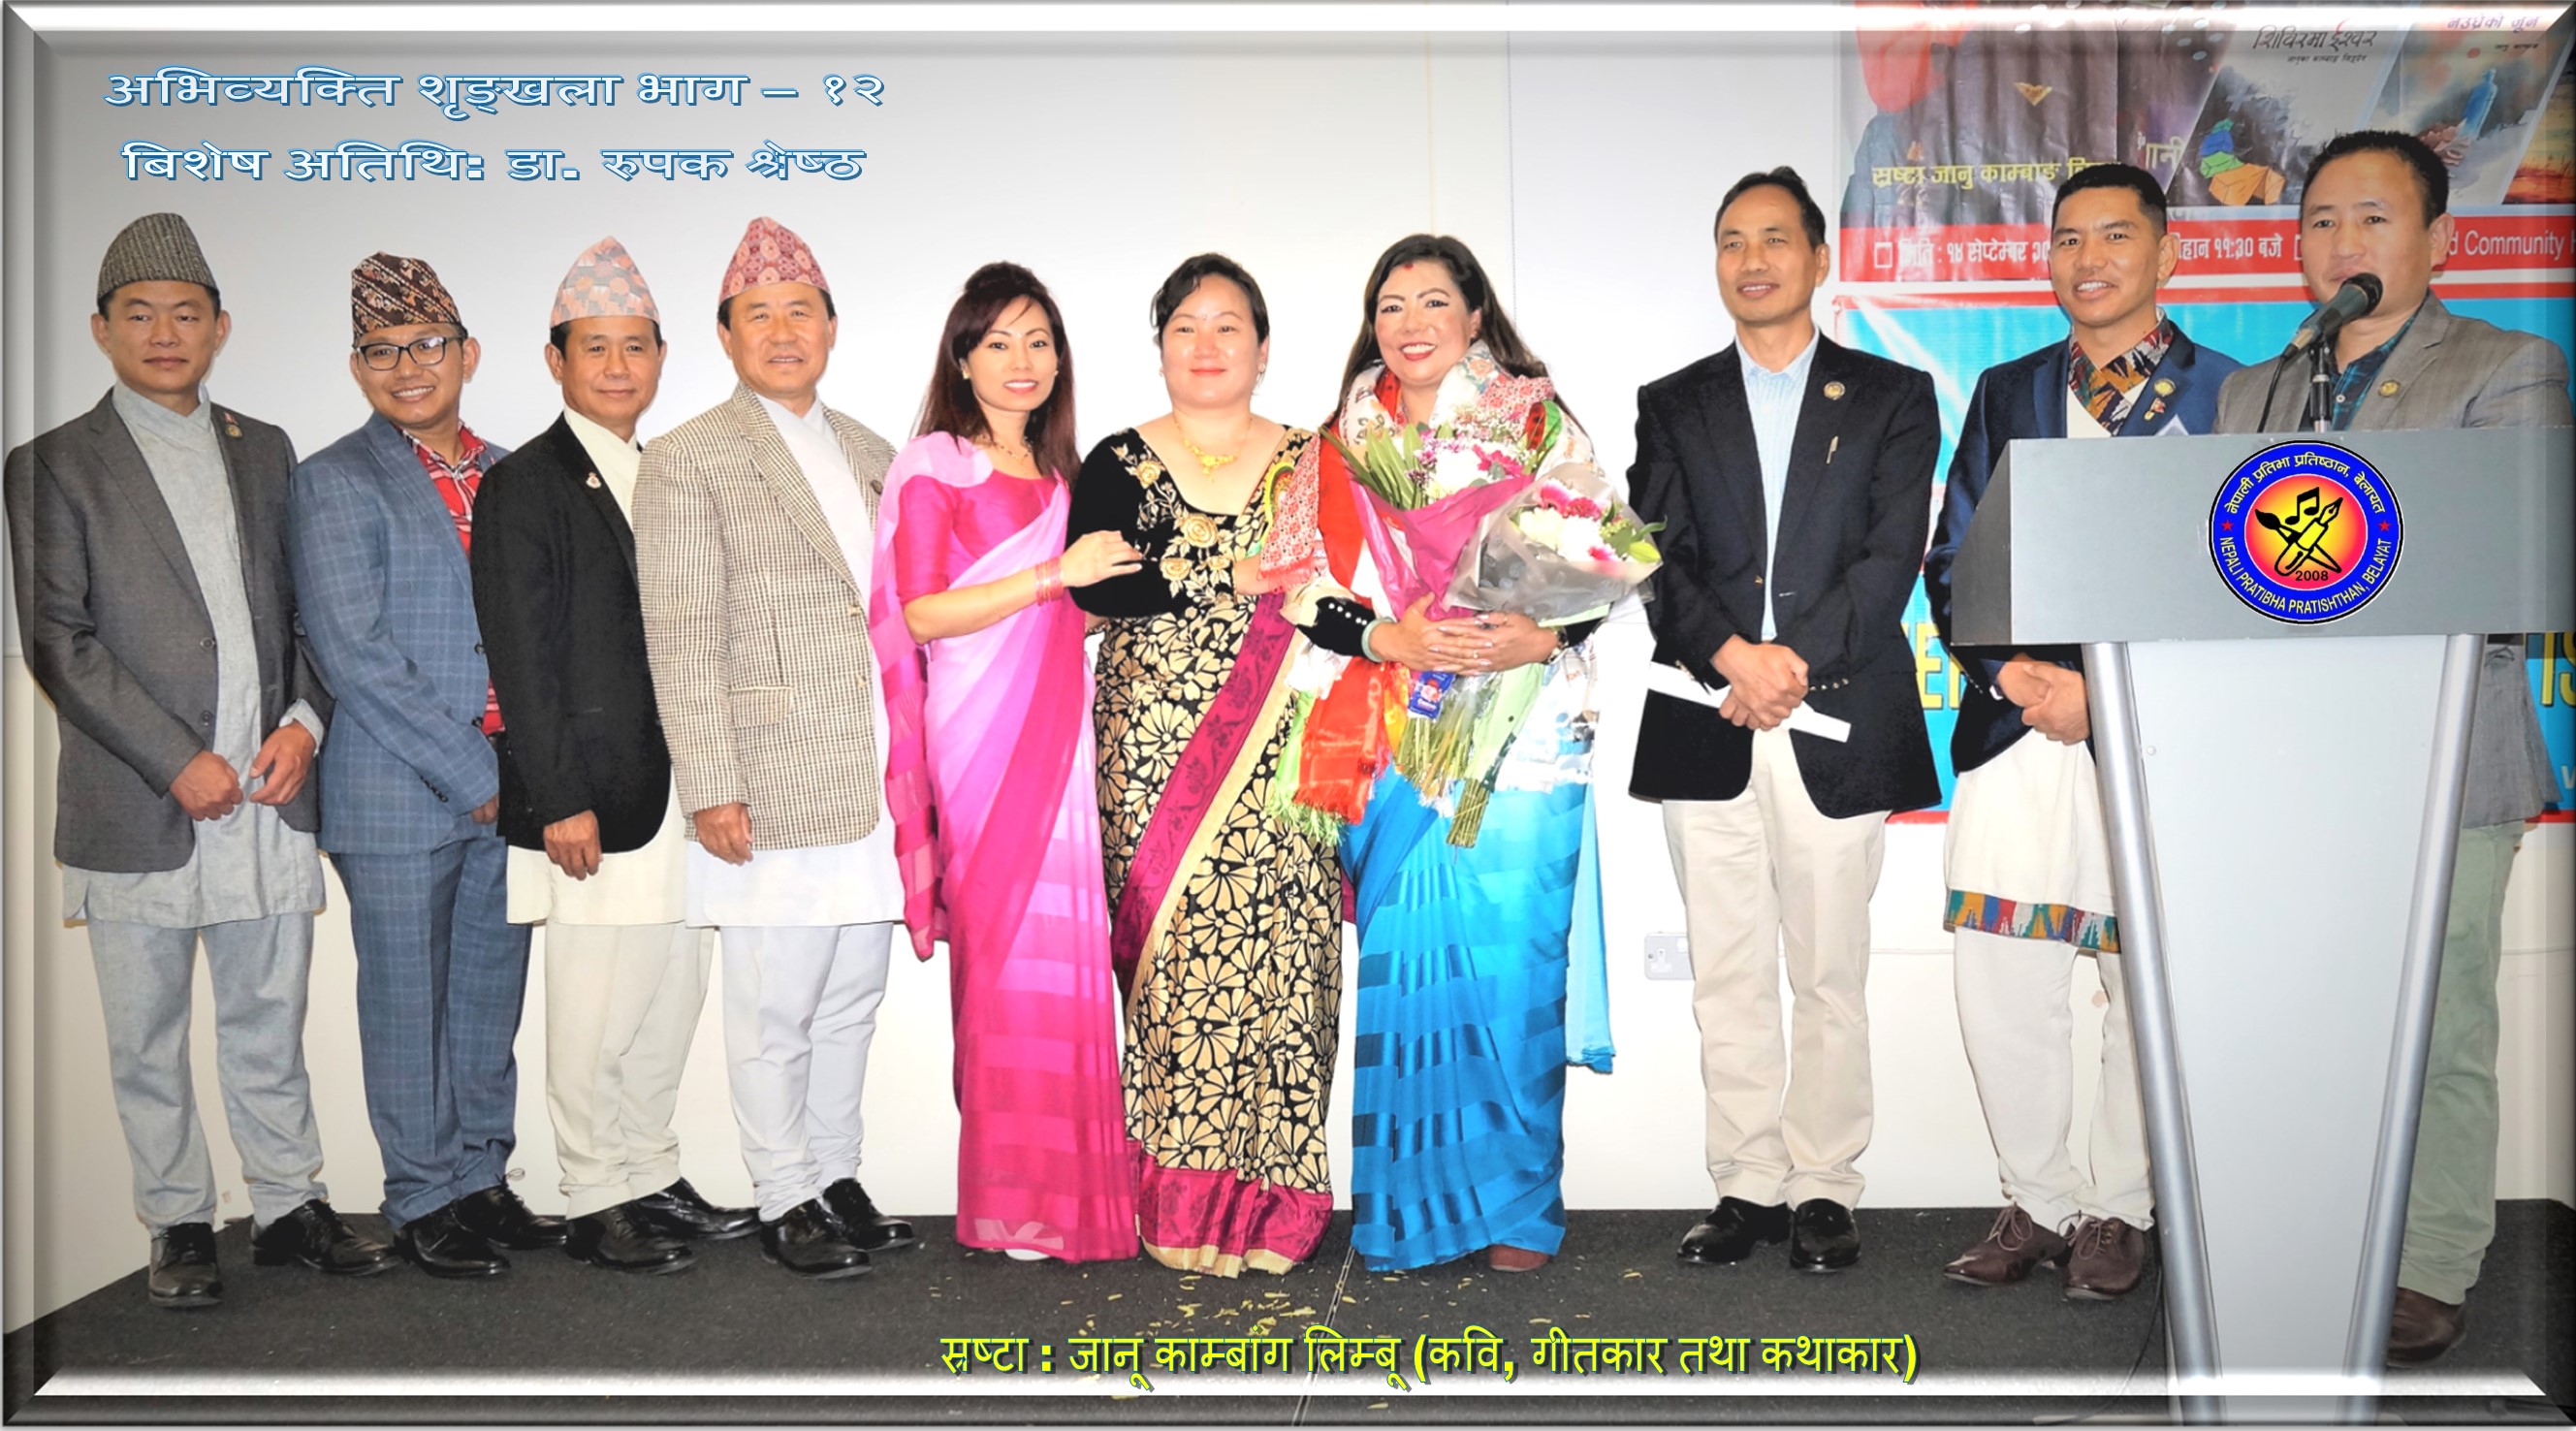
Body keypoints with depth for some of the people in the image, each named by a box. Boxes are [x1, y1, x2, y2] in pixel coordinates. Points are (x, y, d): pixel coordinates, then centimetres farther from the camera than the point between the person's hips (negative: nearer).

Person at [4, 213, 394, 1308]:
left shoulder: (264, 451, 13)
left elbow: (307, 609, 14)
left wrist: (304, 720, -3)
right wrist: (177, 762, -13)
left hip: (270, 793, 3)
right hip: (139, 807, -3)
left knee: (270, 1022, 11)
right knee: (149, 1040, 7)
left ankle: (289, 1205, 23)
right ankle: (179, 1225, 21)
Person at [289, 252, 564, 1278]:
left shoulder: (509, 475, 11)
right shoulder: (334, 483, -4)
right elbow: (353, 654, -13)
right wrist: (467, 773, -14)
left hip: (504, 787, 5)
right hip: (399, 795, -5)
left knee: (492, 991, 13)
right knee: (409, 999, 4)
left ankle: (482, 1176, 27)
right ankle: (425, 1201, 18)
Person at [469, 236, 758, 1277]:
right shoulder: (524, 486, -5)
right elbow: (521, 658, -11)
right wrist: (561, 802, -15)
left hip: (675, 796, 7)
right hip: (589, 801, -7)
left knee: (673, 998, 13)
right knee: (597, 1015, -1)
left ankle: (651, 1180, 27)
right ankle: (596, 1204, 14)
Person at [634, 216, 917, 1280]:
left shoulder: (870, 454, 16)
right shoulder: (688, 461, -3)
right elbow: (681, 639, -8)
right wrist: (711, 788, -14)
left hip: (877, 788, 6)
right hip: (773, 793, -6)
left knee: (851, 1003, 14)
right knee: (776, 1014, 2)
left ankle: (837, 1179, 26)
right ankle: (786, 1203, 15)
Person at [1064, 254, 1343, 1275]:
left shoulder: (1310, 463, 11)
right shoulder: (1119, 465, 8)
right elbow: (1093, 586, -10)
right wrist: (1229, 576, -12)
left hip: (1279, 758, 1)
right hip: (1156, 752, -1)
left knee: (1277, 961, -2)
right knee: (1174, 960, -3)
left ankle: (1273, 1197, 9)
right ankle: (1181, 1204, 7)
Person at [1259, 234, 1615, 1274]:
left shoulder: (1540, 422, 7)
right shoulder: (1344, 442, 14)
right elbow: (1303, 582, 6)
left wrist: (1542, 636, -16)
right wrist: (1387, 638, -11)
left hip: (1522, 737, -2)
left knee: (1512, 971, -2)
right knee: (1404, 971, 2)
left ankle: (1518, 1206, 13)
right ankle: (1411, 1211, 15)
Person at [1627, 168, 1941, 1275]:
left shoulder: (1892, 398, 9)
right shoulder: (1672, 406, 14)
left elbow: (1893, 557, -3)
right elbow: (1658, 558, 2)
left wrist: (1795, 663, -15)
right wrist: (1732, 655, -14)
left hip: (1838, 725, -1)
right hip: (1704, 727, 2)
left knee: (1831, 975, 3)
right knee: (1727, 976, 5)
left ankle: (1823, 1189, 15)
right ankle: (1746, 1186, 15)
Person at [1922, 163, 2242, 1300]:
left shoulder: (2232, 394, 4)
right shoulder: (2005, 393, 16)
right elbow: (1951, 565, 12)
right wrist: (2012, 671, -5)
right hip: (2016, 733, 3)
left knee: (2149, 991, 6)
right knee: (1998, 984, 2)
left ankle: (2118, 1210, 23)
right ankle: (2036, 1203, 20)